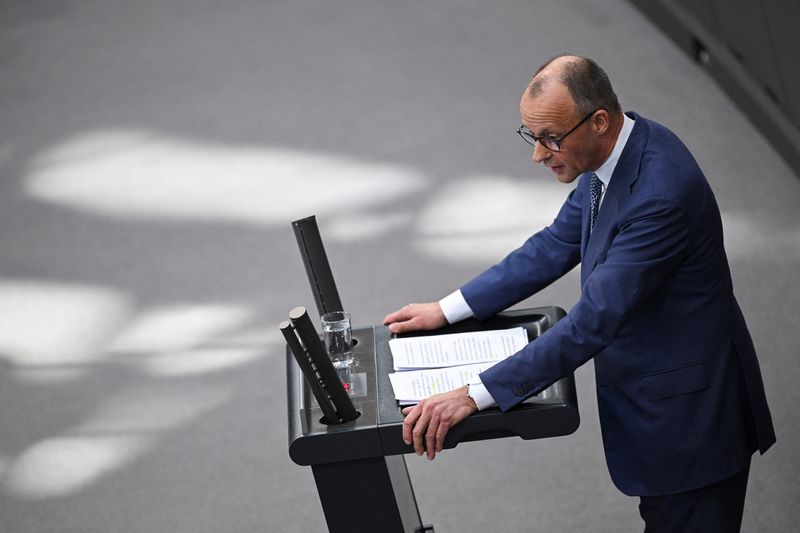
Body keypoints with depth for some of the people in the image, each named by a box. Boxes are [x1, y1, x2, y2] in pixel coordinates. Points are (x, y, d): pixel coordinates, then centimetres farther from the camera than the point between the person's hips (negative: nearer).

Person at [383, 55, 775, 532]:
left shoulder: (661, 194, -32)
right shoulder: (613, 152, -3)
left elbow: (595, 320, -33)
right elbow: (557, 245, 9)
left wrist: (475, 396, -33)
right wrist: (448, 310, 6)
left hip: (689, 414, -9)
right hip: (654, 400, 9)